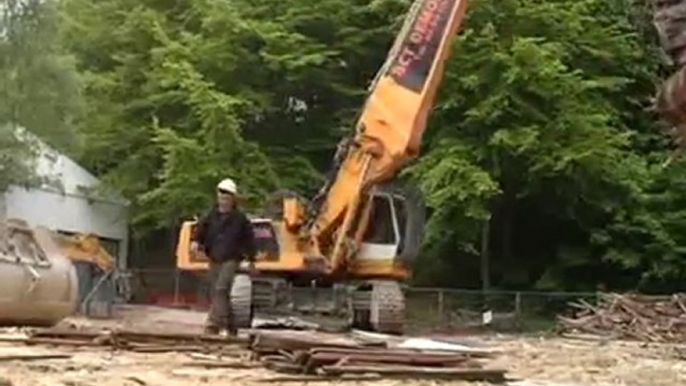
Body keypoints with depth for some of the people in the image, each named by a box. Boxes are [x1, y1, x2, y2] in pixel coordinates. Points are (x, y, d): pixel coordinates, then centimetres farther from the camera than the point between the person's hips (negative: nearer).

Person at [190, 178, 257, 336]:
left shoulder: (239, 218, -1)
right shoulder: (211, 215, 6)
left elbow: (249, 239, 5)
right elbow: (201, 228, -4)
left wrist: (251, 261, 8)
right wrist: (195, 241, -25)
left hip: (230, 259, -5)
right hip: (214, 259, 5)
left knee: (221, 289, -20)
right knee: (218, 293, 9)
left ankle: (214, 323, -24)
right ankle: (229, 326, 21)